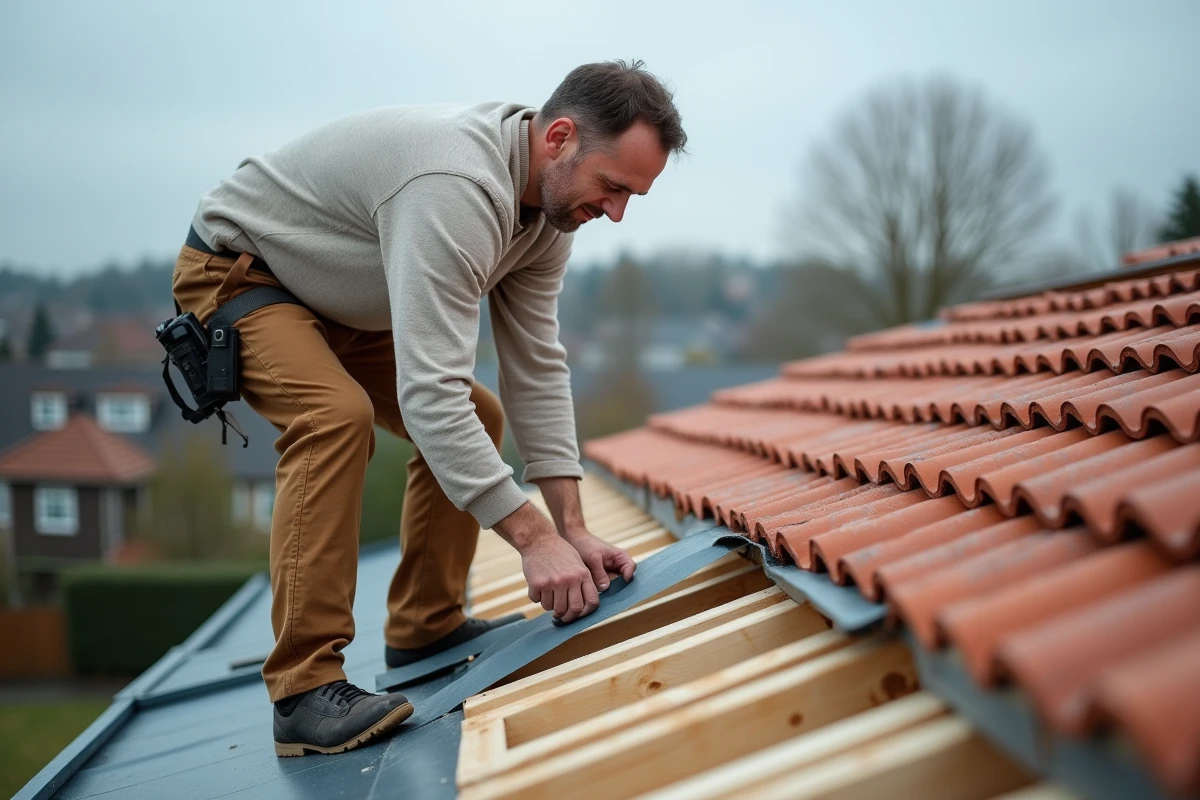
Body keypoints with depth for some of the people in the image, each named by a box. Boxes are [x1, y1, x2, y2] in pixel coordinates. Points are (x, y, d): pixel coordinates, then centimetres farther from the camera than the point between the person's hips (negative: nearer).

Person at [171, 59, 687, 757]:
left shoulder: (552, 203, -8)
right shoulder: (455, 189, -38)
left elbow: (537, 369, -7)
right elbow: (428, 391, -43)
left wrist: (572, 527, -13)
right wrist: (535, 538, -41)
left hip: (342, 305, 9)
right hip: (237, 273, -9)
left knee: (478, 419, 5)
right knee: (337, 415, -34)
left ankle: (426, 627, 13)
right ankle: (305, 688, -26)